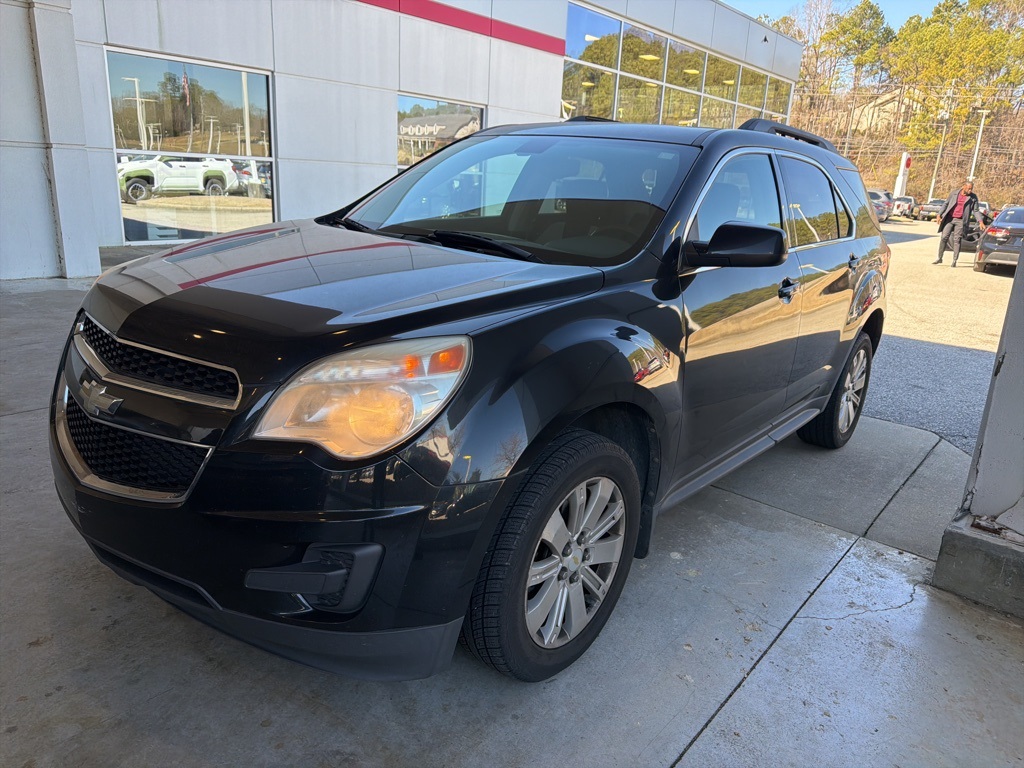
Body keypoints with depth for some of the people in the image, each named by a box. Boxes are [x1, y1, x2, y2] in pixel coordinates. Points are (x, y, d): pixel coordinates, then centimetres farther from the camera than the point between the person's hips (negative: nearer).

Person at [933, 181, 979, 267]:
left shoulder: (973, 197, 3)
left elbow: (975, 210, 4)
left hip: (960, 221, -1)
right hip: (949, 218, 1)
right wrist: (939, 215, 0)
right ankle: (939, 258, 9)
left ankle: (954, 261, 1)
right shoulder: (954, 193, 4)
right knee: (944, 237, -2)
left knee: (957, 240, -3)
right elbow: (946, 204, 9)